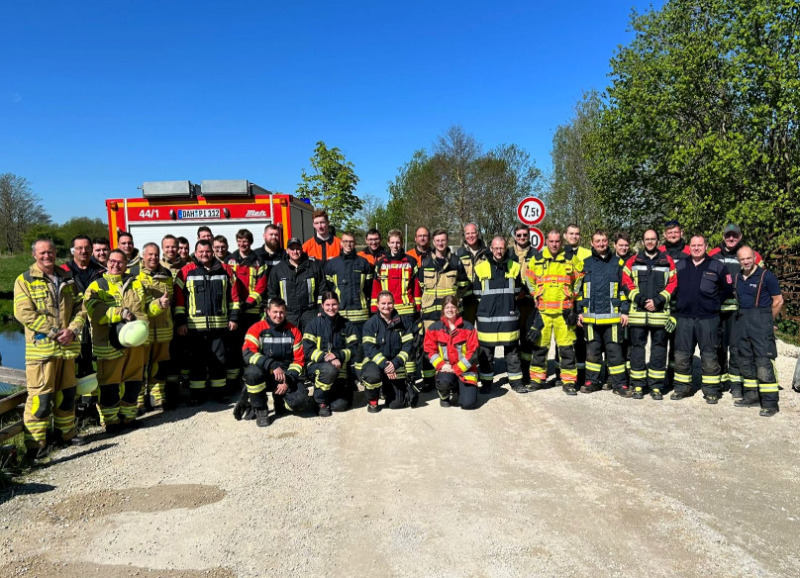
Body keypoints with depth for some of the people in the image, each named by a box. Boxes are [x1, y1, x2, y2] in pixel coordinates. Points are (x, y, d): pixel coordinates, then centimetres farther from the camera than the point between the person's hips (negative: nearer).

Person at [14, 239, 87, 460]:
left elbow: (79, 308, 9)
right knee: (40, 396, -6)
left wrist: (72, 330, -9)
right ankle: (35, 443, 4)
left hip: (68, 346, 5)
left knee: (67, 392, 15)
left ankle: (66, 432, 30)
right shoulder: (25, 281, -2)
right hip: (41, 347, -5)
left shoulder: (67, 278, 12)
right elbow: (24, 313, -13)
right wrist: (54, 332, -18)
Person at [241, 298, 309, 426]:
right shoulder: (257, 328, -6)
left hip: (286, 376, 2)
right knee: (253, 371, -36)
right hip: (264, 375, -2)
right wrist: (273, 365, -31)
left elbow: (299, 360, 3)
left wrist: (287, 381, -11)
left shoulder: (293, 331, 3)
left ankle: (279, 400, 16)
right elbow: (248, 353, -20)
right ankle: (260, 410, -11)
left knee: (301, 400, -23)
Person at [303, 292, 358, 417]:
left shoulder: (346, 324, 8)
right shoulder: (314, 323, 0)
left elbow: (353, 348, 2)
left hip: (339, 368, 2)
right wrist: (326, 358, -23)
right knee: (330, 369, -38)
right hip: (316, 365, -2)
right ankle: (321, 402, -13)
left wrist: (337, 355, -18)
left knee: (339, 405, -14)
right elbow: (308, 350, -8)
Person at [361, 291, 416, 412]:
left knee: (396, 404, -2)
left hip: (396, 367, 2)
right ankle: (372, 401, -6)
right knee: (373, 375, -37)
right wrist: (384, 365, -27)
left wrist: (395, 363, -20)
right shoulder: (370, 324, -5)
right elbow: (369, 349, -14)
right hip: (375, 362, -2)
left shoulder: (403, 322, 0)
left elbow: (408, 346, -5)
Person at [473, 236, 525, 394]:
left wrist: (507, 304, 6)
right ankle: (486, 381, 17)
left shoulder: (514, 267, 6)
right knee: (486, 351, 5)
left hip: (509, 316, 1)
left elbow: (516, 291, 13)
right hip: (486, 317, -1)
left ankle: (516, 380, 18)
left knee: (512, 349, 7)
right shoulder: (481, 268, 1)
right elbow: (477, 293, 6)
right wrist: (488, 305, 3)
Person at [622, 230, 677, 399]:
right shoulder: (633, 262, 9)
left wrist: (658, 300, -10)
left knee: (659, 349, 4)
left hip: (660, 312, 0)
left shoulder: (668, 262, 9)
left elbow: (673, 284, 3)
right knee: (637, 348, 3)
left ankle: (656, 386, 12)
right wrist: (639, 299, -10)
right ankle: (637, 385, 10)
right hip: (638, 312, 0)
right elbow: (627, 283, 3)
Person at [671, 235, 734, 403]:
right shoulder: (679, 266, 10)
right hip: (684, 318, 3)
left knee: (709, 355, 2)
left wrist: (715, 302, 2)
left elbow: (728, 288, 8)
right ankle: (681, 388, 17)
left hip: (708, 318, -2)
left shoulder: (716, 266, 3)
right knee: (681, 355, 6)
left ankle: (711, 391, 11)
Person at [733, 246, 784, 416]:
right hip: (742, 321, 7)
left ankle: (770, 403, -6)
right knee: (746, 361, 12)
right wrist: (741, 317, 11)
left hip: (761, 321, -7)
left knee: (764, 363, -9)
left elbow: (778, 301, -4)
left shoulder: (766, 276, -7)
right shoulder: (738, 277, 11)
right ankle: (752, 396, 24)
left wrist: (768, 320, 2)